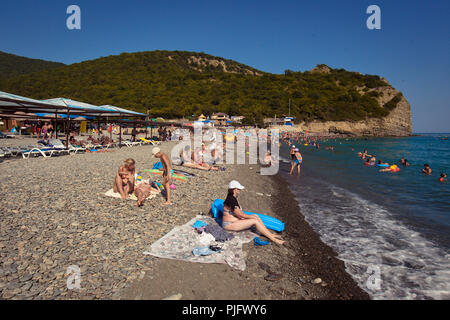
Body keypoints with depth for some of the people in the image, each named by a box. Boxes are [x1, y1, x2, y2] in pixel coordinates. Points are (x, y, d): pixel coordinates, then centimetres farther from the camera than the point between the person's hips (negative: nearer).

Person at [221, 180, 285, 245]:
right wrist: (252, 217, -6)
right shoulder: (231, 200, -24)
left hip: (235, 220, 10)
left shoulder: (233, 198, 8)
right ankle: (273, 239, -13)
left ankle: (270, 234, 0)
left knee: (256, 216, -1)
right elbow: (240, 215, -20)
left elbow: (239, 212, 15)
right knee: (255, 221, -19)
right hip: (229, 224, -10)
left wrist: (254, 216, 4)